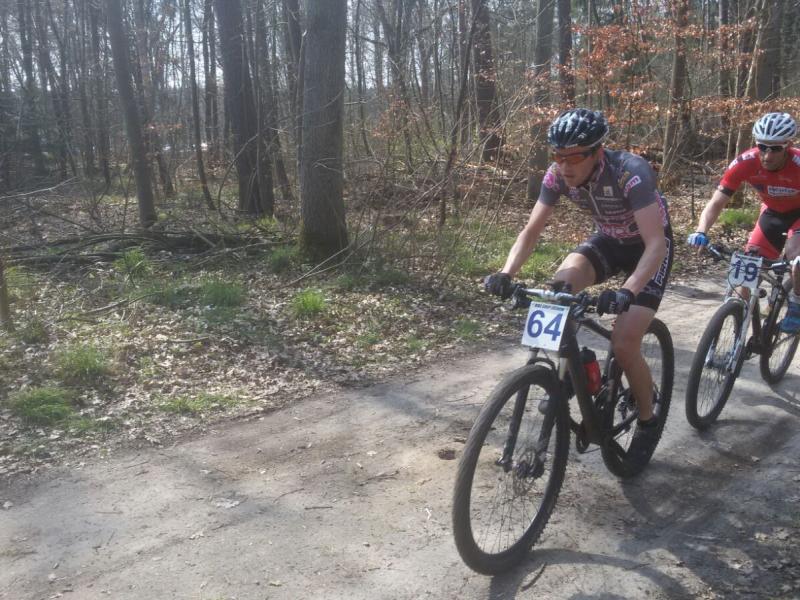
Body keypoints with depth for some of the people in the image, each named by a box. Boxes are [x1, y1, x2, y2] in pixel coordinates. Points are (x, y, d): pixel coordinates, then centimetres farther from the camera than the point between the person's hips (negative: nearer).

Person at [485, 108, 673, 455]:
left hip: (648, 246, -4)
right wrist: (506, 274, -33)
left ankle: (648, 421, 12)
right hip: (608, 240, 5)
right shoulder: (558, 175, -20)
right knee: (560, 288, -27)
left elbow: (655, 243, -40)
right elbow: (531, 231, -15)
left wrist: (627, 292, -56)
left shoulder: (630, 172, -35)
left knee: (623, 346, -16)